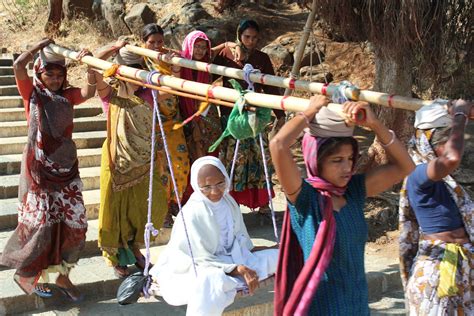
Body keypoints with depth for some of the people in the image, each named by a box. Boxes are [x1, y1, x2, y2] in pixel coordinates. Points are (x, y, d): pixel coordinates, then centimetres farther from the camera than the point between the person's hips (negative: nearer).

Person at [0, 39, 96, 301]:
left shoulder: (67, 96, 9)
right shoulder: (32, 94, 0)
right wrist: (42, 45, -6)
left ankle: (63, 277, 20)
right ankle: (25, 273, 20)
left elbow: (89, 91, -10)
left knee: (73, 224, 4)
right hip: (39, 169, -4)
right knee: (39, 224, -2)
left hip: (66, 168, 4)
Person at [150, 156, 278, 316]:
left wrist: (251, 249, 1)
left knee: (277, 257, 0)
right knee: (209, 281, -43)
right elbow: (201, 259, -20)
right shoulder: (192, 213, -22)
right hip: (195, 268, -8)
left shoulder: (228, 201, 0)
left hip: (230, 258, 8)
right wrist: (238, 270, -25)